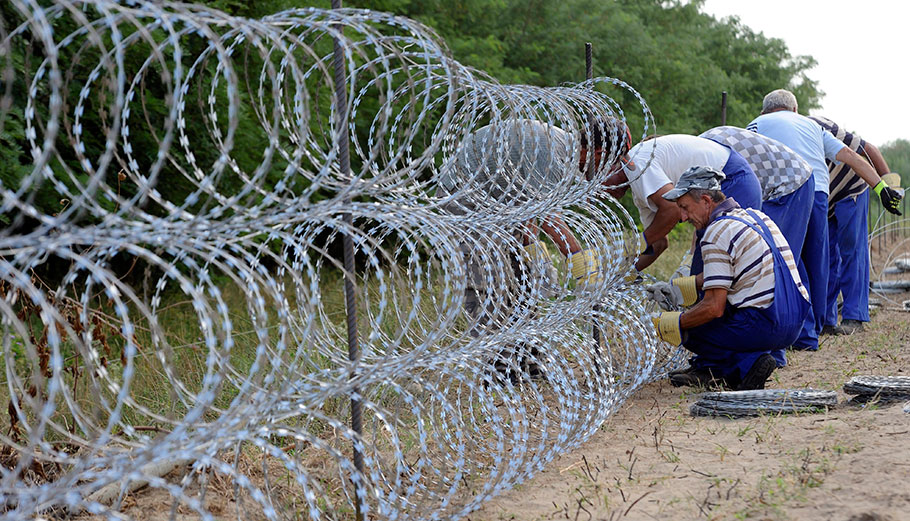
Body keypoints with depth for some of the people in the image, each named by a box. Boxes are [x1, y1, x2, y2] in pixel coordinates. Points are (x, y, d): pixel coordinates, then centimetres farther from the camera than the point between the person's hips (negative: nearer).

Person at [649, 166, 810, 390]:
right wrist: (678, 289, 24)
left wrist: (669, 324, -4)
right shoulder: (756, 215, 14)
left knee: (686, 326, 6)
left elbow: (714, 308, -17)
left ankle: (748, 362, -7)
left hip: (763, 327, -9)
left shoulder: (716, 233, -13)